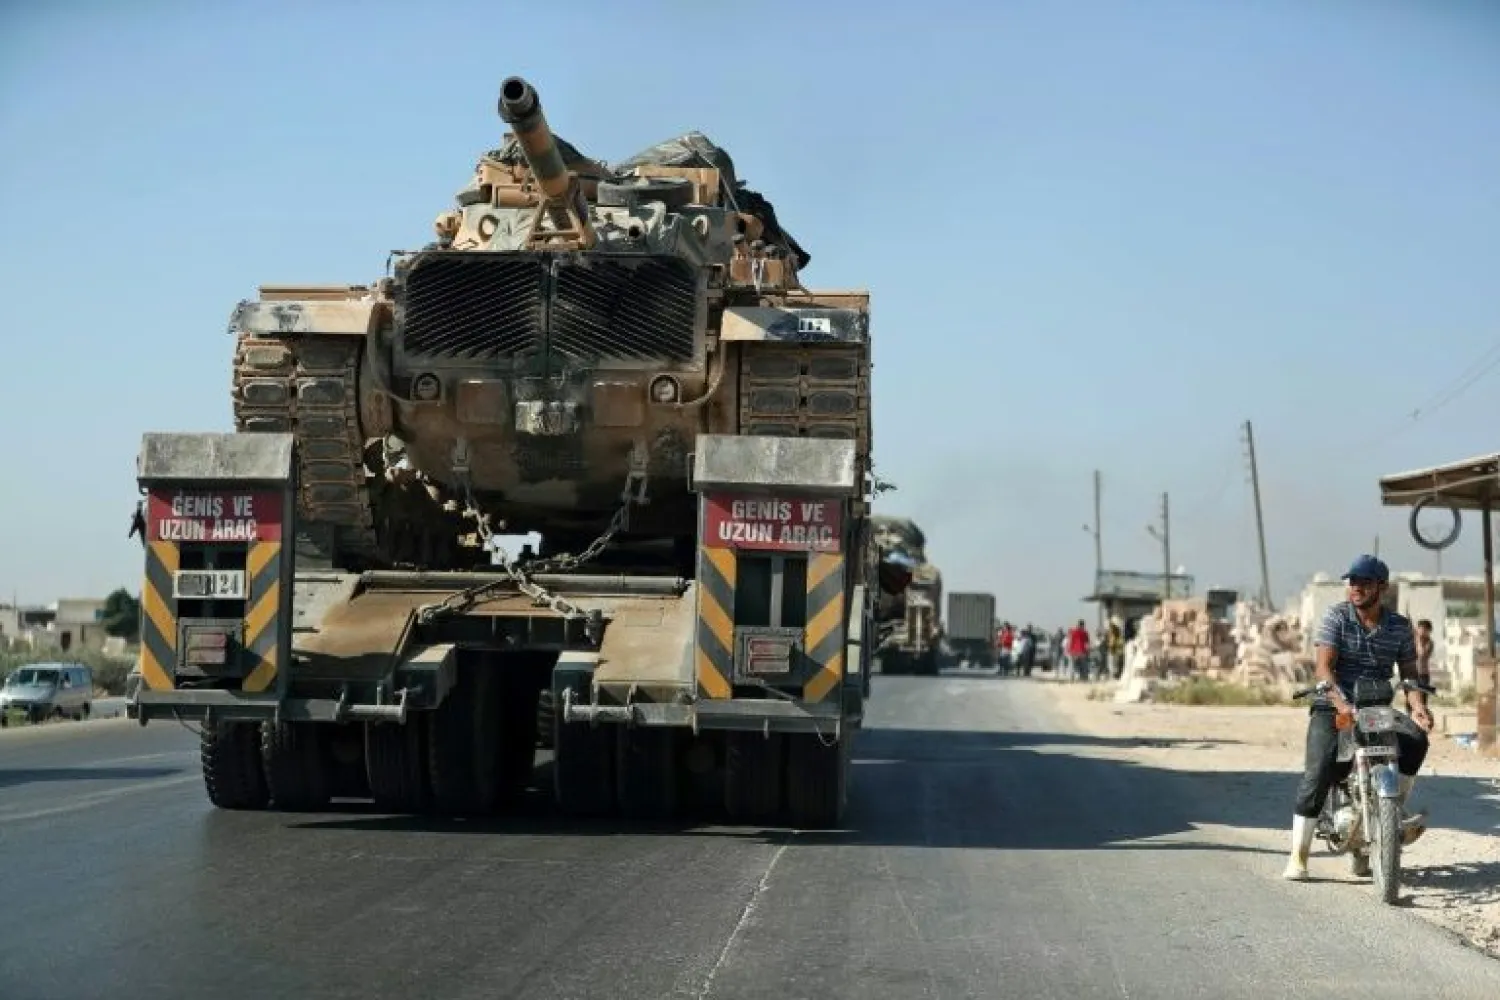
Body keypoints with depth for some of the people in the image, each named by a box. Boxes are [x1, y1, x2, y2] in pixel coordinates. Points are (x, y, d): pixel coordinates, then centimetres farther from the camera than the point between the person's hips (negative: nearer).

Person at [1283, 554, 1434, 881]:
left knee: (1416, 740, -26)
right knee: (1317, 776, -20)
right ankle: (1298, 856, -14)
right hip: (1332, 708, -3)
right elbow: (1324, 667, -14)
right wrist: (1341, 704, -32)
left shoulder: (1400, 626, 6)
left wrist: (1418, 706, -16)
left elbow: (1409, 672, 6)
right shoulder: (1336, 617, -4)